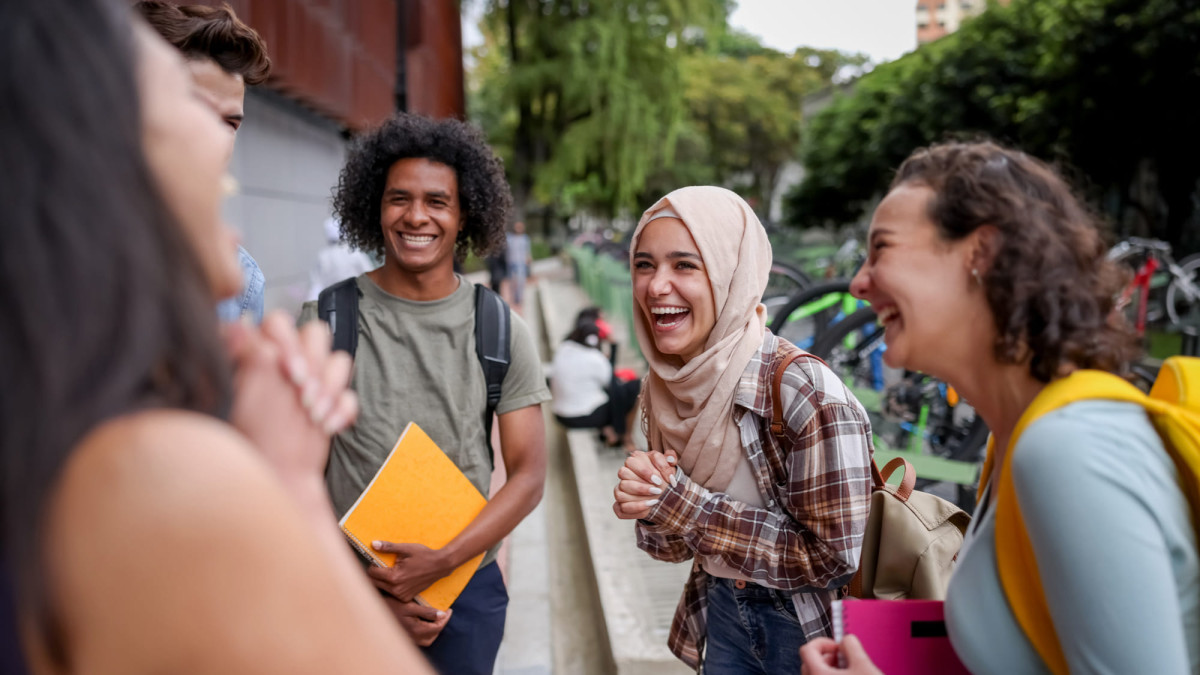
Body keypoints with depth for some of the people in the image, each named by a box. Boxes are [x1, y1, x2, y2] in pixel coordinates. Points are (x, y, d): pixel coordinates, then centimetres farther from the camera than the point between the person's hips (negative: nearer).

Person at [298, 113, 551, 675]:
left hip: (467, 585, 1)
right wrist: (366, 589, -9)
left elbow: (528, 476, -2)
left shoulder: (502, 333, -1)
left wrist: (444, 560, -15)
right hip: (351, 587, -1)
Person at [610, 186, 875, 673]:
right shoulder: (663, 390, -6)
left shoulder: (807, 391, -26)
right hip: (722, 619, 6)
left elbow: (834, 559, -25)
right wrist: (647, 507, -19)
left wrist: (682, 503, -25)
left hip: (812, 633, -5)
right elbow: (676, 546, 4)